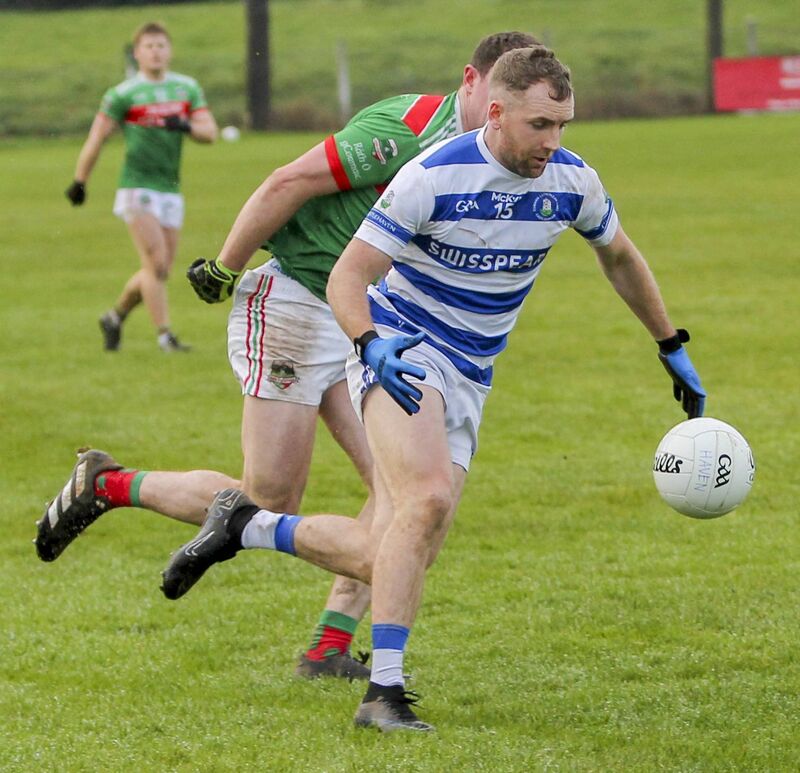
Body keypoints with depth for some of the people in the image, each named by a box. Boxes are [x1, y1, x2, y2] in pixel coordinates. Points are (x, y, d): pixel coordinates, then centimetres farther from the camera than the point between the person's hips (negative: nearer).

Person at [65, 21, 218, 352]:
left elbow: (209, 132, 5)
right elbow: (95, 140, 1)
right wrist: (79, 182, 4)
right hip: (137, 186, -5)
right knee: (156, 263, -15)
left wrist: (186, 126, -17)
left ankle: (115, 316, 26)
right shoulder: (123, 94, -4)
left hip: (170, 189, 5)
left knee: (160, 270, 6)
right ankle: (165, 335, -13)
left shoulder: (188, 88, 10)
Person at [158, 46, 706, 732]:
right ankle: (385, 693, -25)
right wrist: (372, 344, -35)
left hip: (468, 379, 6)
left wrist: (673, 347, 22)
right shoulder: (434, 177, -19)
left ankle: (248, 527, 18)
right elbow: (347, 276, -16)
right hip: (402, 355, -6)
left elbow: (620, 257, 18)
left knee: (394, 560, -4)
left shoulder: (573, 181, -3)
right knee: (429, 499, -32)